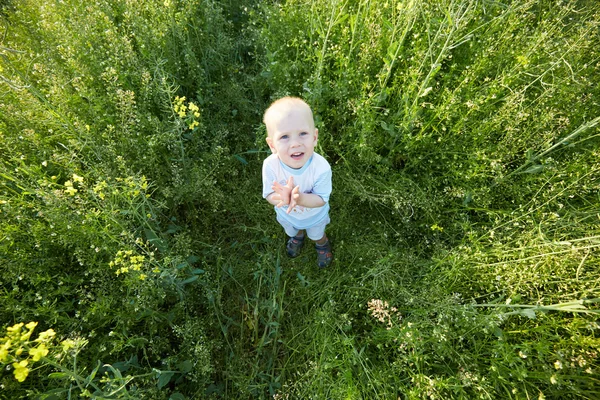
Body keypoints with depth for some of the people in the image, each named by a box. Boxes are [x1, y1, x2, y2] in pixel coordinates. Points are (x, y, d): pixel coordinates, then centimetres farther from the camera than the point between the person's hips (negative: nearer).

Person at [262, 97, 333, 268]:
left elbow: (321, 199, -29)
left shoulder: (321, 168, -41)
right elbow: (269, 195, -24)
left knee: (317, 235, 33)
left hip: (315, 214, -1)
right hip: (286, 213, 2)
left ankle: (322, 244, 69)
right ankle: (298, 236, 73)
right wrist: (282, 197, -49)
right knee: (291, 232, 37)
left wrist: (299, 198, -50)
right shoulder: (270, 165, -36)